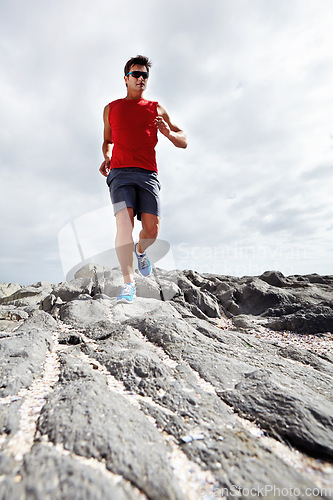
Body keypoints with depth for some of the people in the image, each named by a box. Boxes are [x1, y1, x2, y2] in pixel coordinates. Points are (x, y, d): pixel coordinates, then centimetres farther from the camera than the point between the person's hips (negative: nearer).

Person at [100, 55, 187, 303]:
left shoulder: (156, 108, 20)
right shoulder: (111, 108, 23)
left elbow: (184, 141, 18)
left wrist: (169, 132, -4)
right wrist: (107, 158, 9)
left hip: (147, 174, 1)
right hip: (120, 172, 0)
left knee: (152, 229, -11)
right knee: (124, 222, -21)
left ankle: (141, 250, 26)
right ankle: (128, 283, -17)